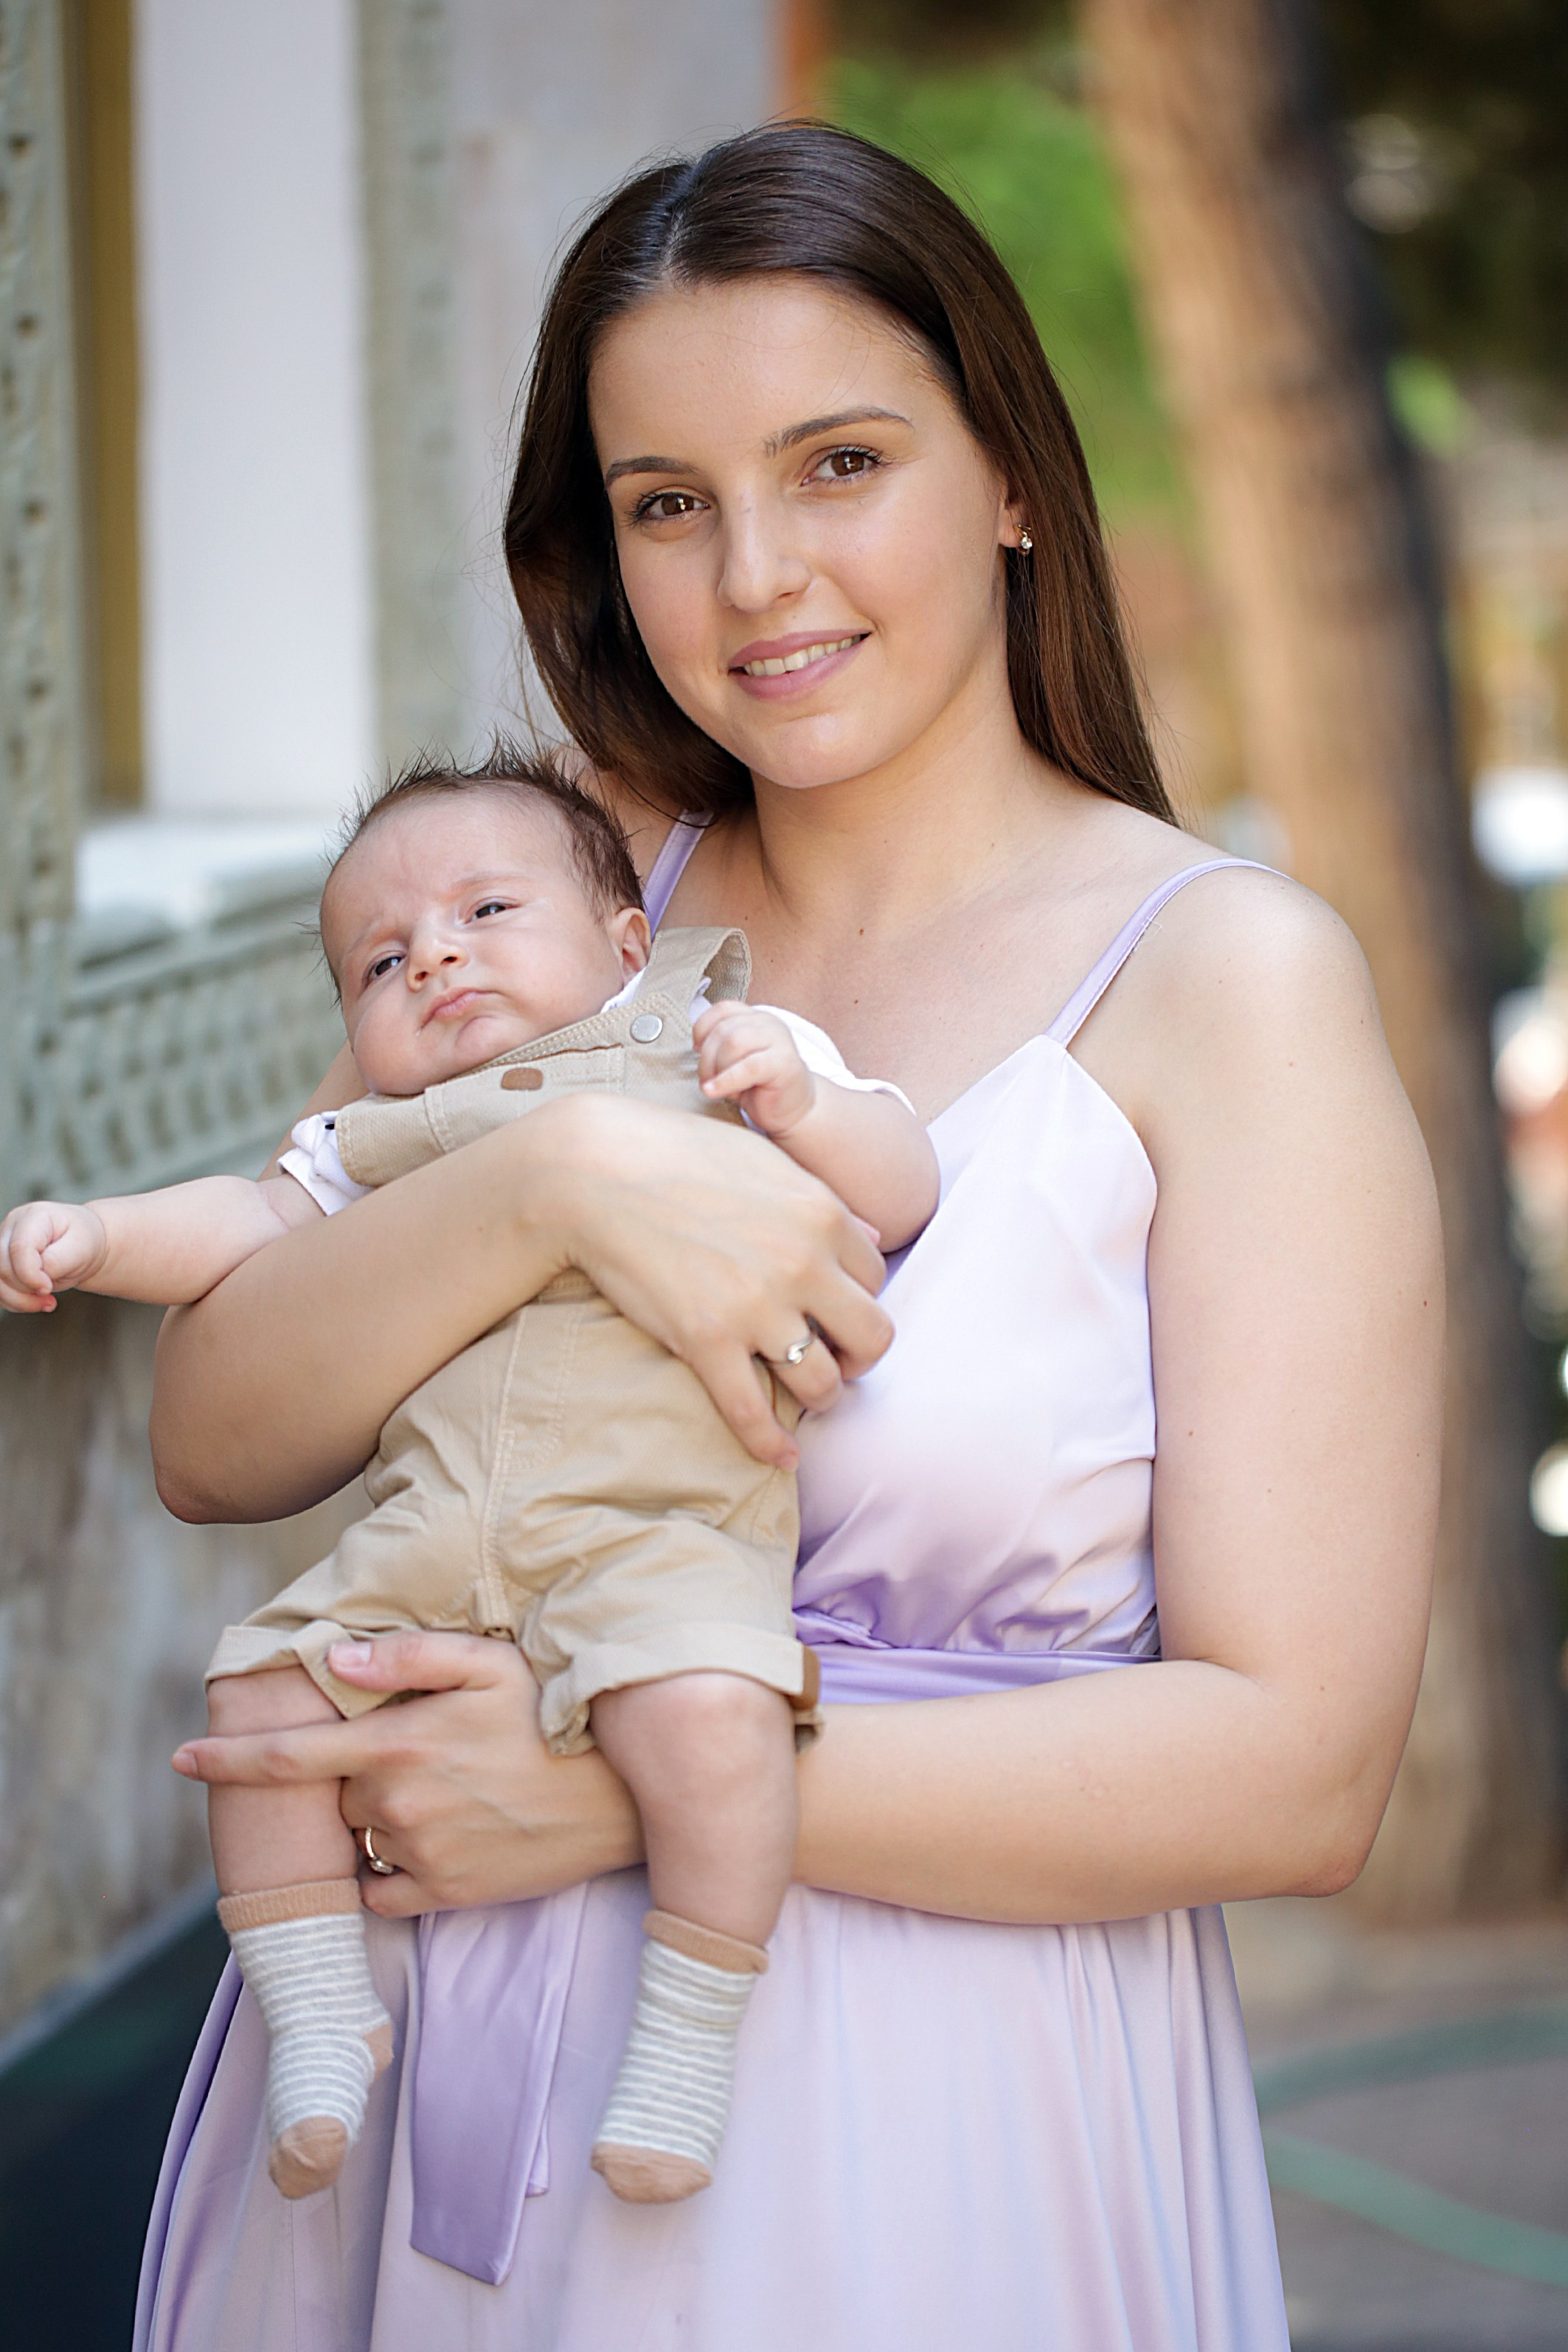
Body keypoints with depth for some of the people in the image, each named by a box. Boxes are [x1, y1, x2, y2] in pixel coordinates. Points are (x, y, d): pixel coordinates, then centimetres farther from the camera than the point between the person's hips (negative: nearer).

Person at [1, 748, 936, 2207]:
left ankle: (689, 2034, -16)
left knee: (708, 1705, -32)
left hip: (658, 1526, -5)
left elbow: (901, 1195, 7)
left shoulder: (706, 1060, 15)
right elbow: (252, 1222, 17)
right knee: (261, 1687, -9)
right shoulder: (389, 1140, 27)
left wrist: (800, 1103, -12)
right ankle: (320, 2010, 5)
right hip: (427, 1541, 5)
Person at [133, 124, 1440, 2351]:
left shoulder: (1219, 974, -10)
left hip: (923, 2140, -4)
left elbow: (1294, 1768, -15)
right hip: (442, 2080, 4)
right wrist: (555, 1180, -21)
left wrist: (643, 1789, -18)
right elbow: (213, 1440, -4)